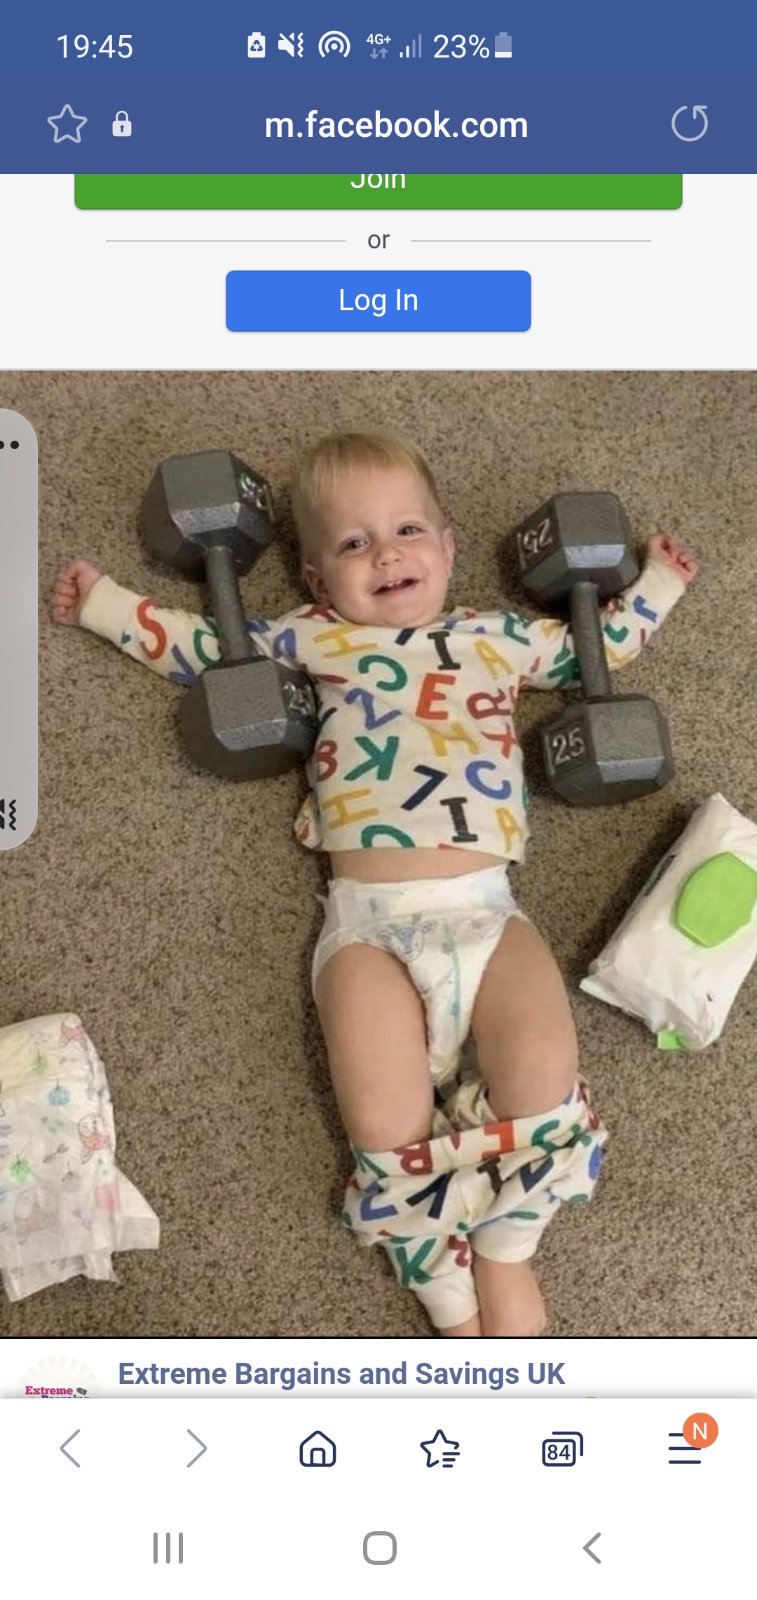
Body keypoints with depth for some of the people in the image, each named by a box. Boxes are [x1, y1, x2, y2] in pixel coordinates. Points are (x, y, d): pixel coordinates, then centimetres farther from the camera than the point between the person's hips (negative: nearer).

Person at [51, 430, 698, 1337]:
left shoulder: (498, 638, 22)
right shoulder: (311, 641, 17)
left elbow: (600, 647, 36)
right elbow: (204, 648, 27)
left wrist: (655, 584, 37)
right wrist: (104, 604, 28)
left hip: (484, 911, 2)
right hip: (369, 921, -1)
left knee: (545, 1082, -22)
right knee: (386, 1126, -20)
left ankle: (505, 1250, 5)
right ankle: (448, 1288, 4)